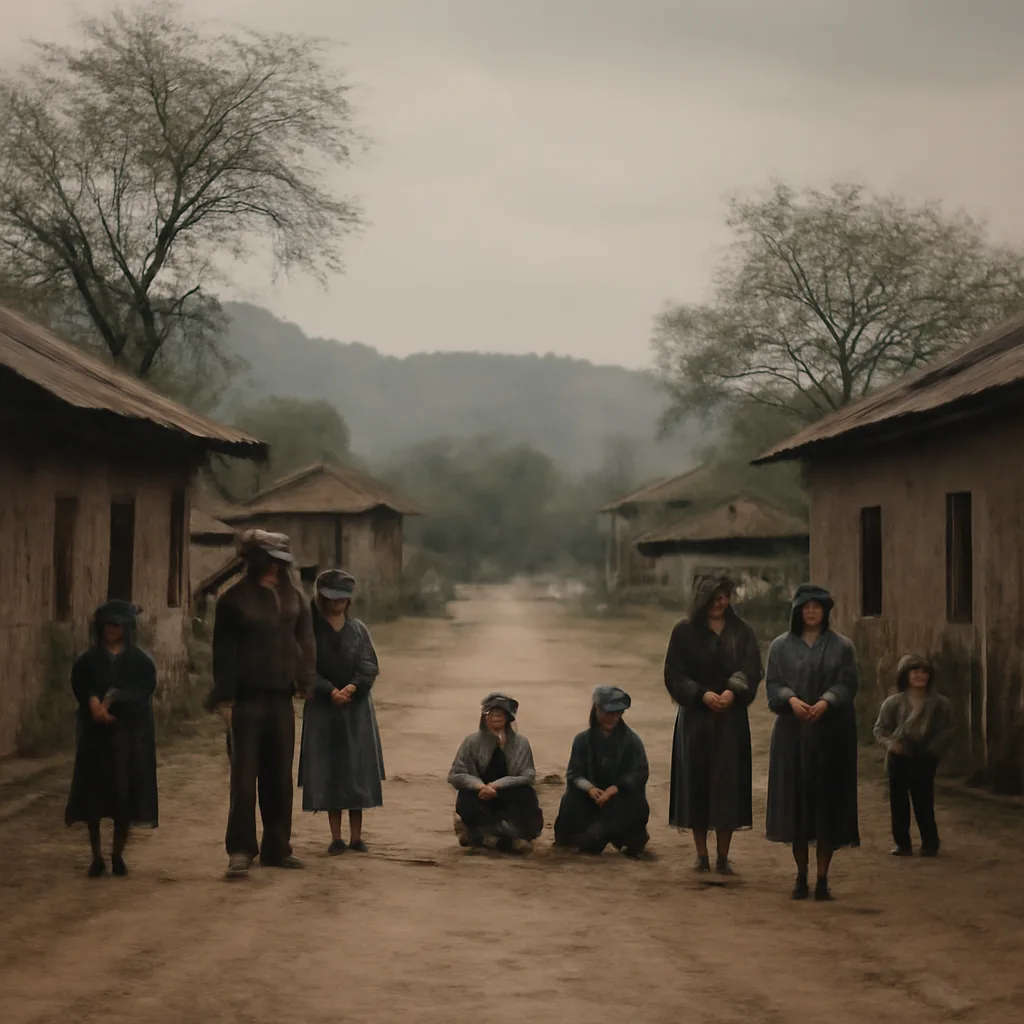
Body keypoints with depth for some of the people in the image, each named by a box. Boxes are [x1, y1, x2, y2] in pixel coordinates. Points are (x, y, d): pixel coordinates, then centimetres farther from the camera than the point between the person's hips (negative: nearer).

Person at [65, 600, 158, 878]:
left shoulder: (141, 661, 6)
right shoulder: (87, 661, 9)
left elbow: (143, 689, -11)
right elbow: (81, 688, -8)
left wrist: (112, 698, -22)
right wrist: (94, 703, -27)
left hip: (131, 736, -1)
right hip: (96, 734, 1)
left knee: (126, 795, -1)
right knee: (93, 795, -3)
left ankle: (118, 855, 11)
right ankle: (96, 856, 6)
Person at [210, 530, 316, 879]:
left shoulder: (292, 598, 7)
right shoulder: (234, 599, -5)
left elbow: (304, 639, 10)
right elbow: (223, 651, -5)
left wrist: (305, 678, -3)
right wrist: (224, 697, -9)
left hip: (281, 697, 5)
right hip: (246, 697, -5)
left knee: (279, 775, 11)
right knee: (244, 775, -5)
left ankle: (277, 847, 20)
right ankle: (240, 850, -3)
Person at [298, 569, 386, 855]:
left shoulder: (358, 629, 7)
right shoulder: (311, 629, 0)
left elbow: (369, 666, -1)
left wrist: (353, 687, -19)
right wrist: (330, 691, -20)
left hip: (357, 706, 2)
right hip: (322, 707, -2)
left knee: (357, 770, 0)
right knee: (328, 772, -1)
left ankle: (356, 836, 7)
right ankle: (336, 837, 5)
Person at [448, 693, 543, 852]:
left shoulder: (520, 742, -1)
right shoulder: (473, 741, -1)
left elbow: (528, 775, -10)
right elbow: (455, 775, -5)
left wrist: (496, 785, -23)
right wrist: (481, 786, -24)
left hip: (509, 797, 0)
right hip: (480, 796, 0)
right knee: (465, 801, -33)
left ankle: (479, 832, -30)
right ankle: (505, 837, -34)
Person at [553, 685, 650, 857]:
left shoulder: (631, 740, -6)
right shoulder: (583, 740, 1)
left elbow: (639, 774, -13)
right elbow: (574, 774, -5)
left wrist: (614, 789, -29)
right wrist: (590, 788, -27)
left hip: (622, 799, -2)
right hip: (593, 796, 2)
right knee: (571, 798, -24)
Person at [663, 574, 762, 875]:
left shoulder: (742, 632, 7)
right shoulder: (685, 632, 2)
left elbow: (751, 670, -4)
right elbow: (674, 674, -3)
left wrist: (733, 691, -22)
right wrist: (701, 694, -17)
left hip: (731, 718, 1)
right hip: (695, 717, -1)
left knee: (728, 782, -2)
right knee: (696, 782, 0)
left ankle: (723, 855, 4)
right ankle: (701, 854, 9)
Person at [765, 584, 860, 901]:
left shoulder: (841, 646, 6)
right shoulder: (781, 646, 9)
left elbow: (847, 684, -3)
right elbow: (773, 684, 1)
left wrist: (826, 701, -22)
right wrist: (791, 699, -20)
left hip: (831, 734, -1)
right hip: (792, 733, 1)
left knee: (828, 802, -2)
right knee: (796, 802, 1)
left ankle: (823, 878, 4)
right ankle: (801, 876, 11)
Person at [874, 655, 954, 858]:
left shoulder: (940, 704, -1)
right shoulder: (893, 703, -1)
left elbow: (948, 731, 3)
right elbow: (880, 728, 4)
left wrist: (932, 751, -10)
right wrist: (889, 742, -16)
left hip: (924, 760, -1)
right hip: (898, 759, 1)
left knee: (924, 803, -4)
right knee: (898, 803, 3)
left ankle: (930, 844, 8)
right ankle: (903, 844, 11)